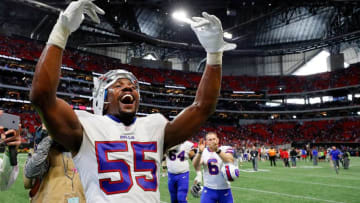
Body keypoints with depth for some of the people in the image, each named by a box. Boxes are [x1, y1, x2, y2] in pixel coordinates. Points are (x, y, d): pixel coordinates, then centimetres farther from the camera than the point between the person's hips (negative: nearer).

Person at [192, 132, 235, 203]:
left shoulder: (225, 149, -6)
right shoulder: (203, 151, 0)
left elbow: (230, 162, -26)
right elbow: (197, 168, -16)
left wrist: (217, 150, -37)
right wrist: (200, 152, -31)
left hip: (224, 190, -1)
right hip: (208, 190, 1)